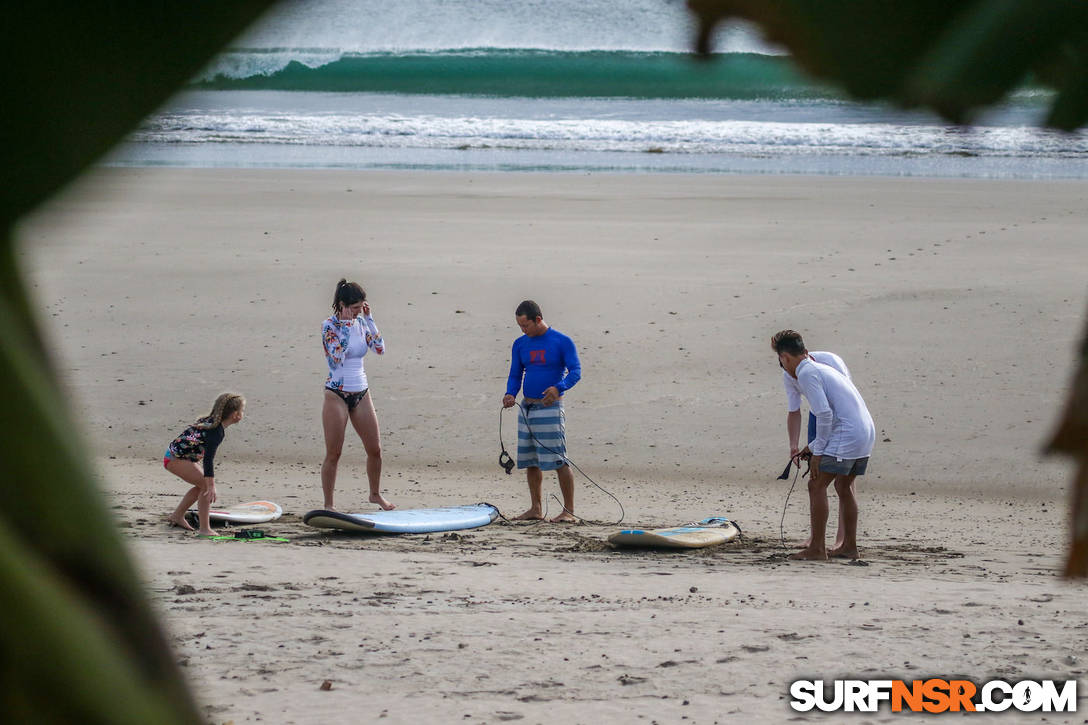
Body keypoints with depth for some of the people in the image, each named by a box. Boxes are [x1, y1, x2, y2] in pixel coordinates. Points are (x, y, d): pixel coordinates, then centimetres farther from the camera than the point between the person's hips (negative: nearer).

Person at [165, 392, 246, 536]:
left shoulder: (211, 421, 7)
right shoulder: (216, 431, -23)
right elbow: (209, 459, -30)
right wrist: (211, 486, -33)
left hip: (174, 454, 10)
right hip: (176, 458, -10)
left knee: (203, 485, 18)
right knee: (206, 485, -15)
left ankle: (177, 516, 31)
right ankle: (204, 529, -15)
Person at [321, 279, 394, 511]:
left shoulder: (360, 322, 6)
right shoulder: (329, 326, -10)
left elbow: (380, 349, -3)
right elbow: (337, 356, -24)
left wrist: (369, 319, -5)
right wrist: (346, 324, -20)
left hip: (361, 393, 6)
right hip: (337, 394, -6)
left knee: (375, 449, 9)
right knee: (333, 454, -2)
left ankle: (375, 494, 29)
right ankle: (328, 504, 8)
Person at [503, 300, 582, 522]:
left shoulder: (562, 342, -6)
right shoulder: (520, 344, 11)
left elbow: (575, 372, -10)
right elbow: (515, 375, 14)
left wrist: (558, 388, -29)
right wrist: (510, 395, -7)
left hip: (550, 408, -6)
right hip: (526, 408, 6)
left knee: (558, 461, -10)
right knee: (530, 461, 8)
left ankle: (568, 511, -6)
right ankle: (536, 509, 17)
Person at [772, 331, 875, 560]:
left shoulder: (806, 374, -5)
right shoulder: (824, 369, 24)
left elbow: (824, 413, -16)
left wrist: (818, 452, -9)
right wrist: (812, 446, 30)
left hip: (847, 436, -9)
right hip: (867, 431, 9)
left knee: (816, 485, -3)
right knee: (844, 486, 19)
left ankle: (817, 548, -3)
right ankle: (849, 545, 21)